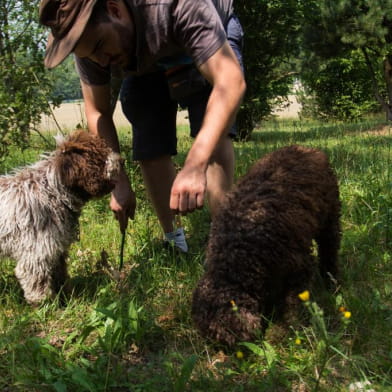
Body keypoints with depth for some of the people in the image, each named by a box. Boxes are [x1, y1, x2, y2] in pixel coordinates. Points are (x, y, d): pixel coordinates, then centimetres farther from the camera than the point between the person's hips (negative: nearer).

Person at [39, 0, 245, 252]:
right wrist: (118, 181, -23)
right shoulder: (88, 39, -27)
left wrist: (195, 165, -60)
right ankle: (172, 240, 10)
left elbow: (231, 81, -50)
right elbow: (98, 113, -15)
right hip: (147, 63, 4)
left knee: (213, 132, -27)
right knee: (150, 147, -8)